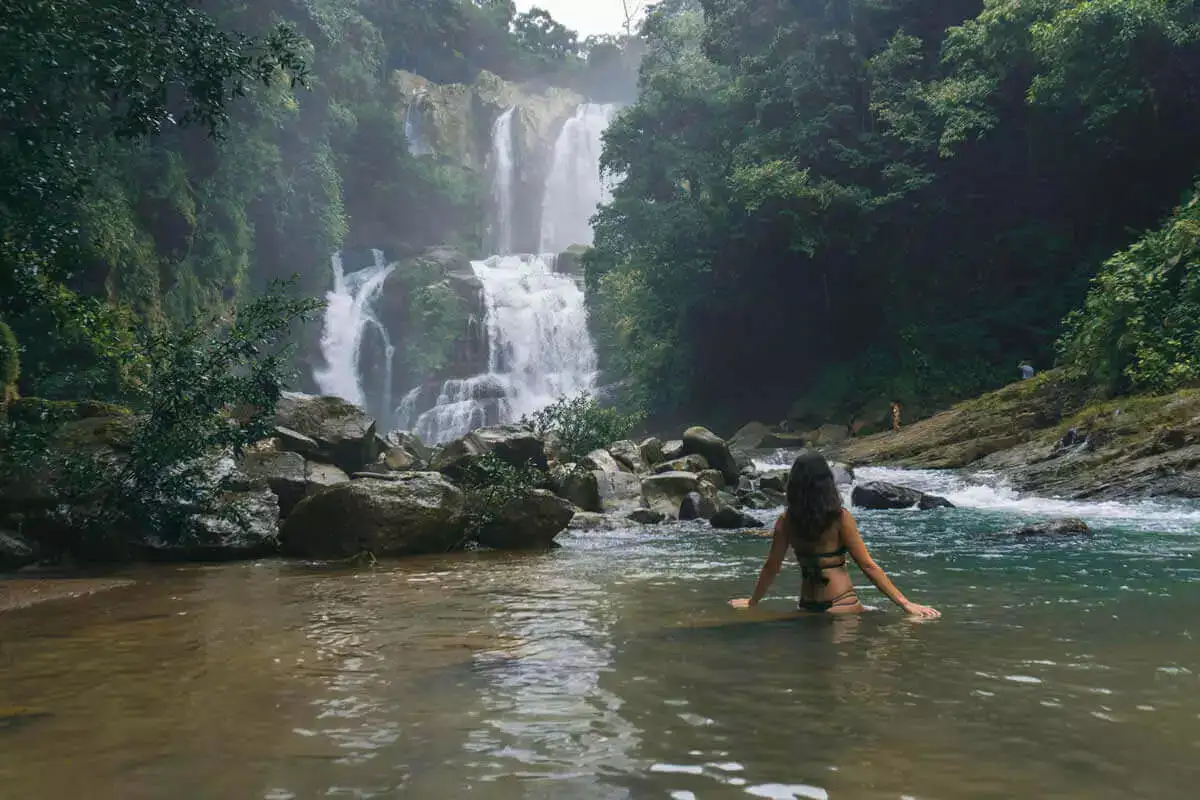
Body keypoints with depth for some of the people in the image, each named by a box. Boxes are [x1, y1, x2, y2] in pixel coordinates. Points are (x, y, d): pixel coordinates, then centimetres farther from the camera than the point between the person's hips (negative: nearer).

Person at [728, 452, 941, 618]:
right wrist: (905, 603, -5)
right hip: (841, 605, -4)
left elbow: (771, 567, 7)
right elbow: (867, 566, -10)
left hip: (807, 608, 5)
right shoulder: (840, 518, -10)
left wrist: (752, 602, 22)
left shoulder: (786, 521, 1)